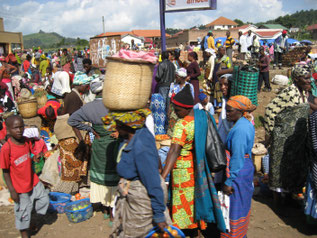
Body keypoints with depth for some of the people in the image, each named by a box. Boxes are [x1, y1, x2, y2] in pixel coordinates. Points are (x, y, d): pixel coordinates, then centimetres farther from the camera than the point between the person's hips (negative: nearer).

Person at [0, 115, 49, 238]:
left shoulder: (26, 141, -6)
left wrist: (35, 157, -4)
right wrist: (12, 190, -14)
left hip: (33, 182, 6)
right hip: (20, 188, -5)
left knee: (44, 200, 16)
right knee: (23, 212, 11)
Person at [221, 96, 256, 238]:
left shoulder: (239, 129, -25)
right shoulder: (247, 124, 6)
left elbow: (237, 158, -25)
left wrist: (229, 182, -21)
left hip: (238, 171, -10)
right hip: (247, 167, 10)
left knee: (234, 206, 3)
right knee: (243, 204, 22)